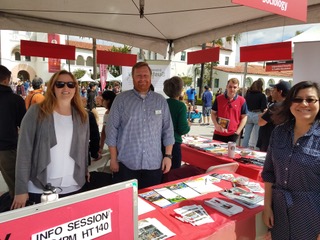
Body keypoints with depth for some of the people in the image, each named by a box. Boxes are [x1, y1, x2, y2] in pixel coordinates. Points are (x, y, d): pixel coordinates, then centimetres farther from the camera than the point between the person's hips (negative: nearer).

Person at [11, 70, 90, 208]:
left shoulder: (82, 115, 5)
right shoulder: (36, 112, -7)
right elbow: (24, 151, -9)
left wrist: (85, 172, 11)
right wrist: (21, 189, -11)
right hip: (39, 190, -3)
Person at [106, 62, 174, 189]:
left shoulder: (160, 101, 6)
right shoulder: (121, 99, -1)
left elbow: (168, 130, 7)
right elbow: (112, 130, -2)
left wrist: (168, 155, 1)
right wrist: (113, 159, -4)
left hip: (154, 164, 2)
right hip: (126, 164, -2)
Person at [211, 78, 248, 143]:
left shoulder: (242, 101, -3)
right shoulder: (219, 98, 1)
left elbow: (244, 117, 3)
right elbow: (213, 113, 8)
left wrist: (238, 131, -6)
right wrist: (216, 125, -8)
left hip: (232, 135, -1)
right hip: (218, 133, 1)